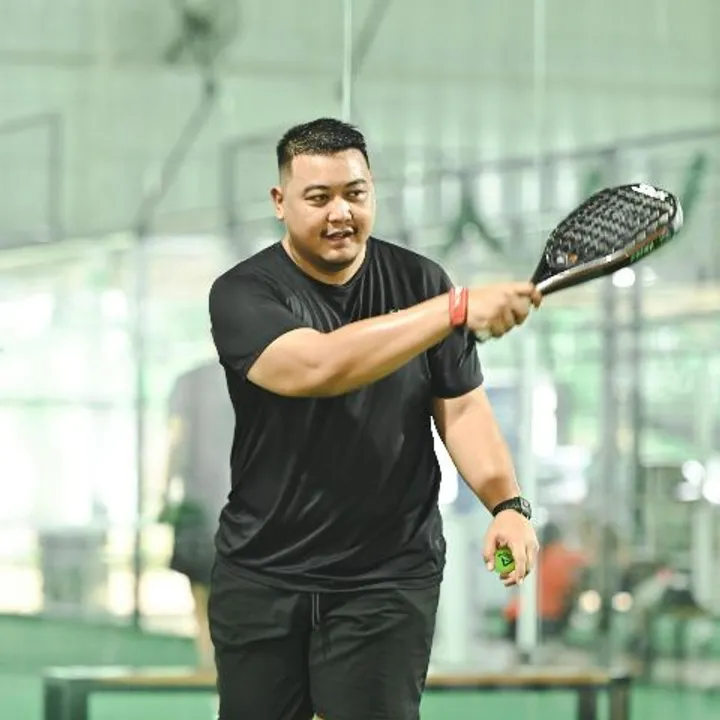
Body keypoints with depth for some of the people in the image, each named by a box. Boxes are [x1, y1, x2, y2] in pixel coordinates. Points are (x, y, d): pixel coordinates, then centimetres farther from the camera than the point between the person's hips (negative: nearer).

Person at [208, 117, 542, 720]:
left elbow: (462, 406, 3)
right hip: (261, 575, 0)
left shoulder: (418, 282, 2)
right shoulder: (243, 294, -8)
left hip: (389, 580, 0)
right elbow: (317, 366, -26)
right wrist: (457, 309, -32)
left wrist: (506, 502, -16)